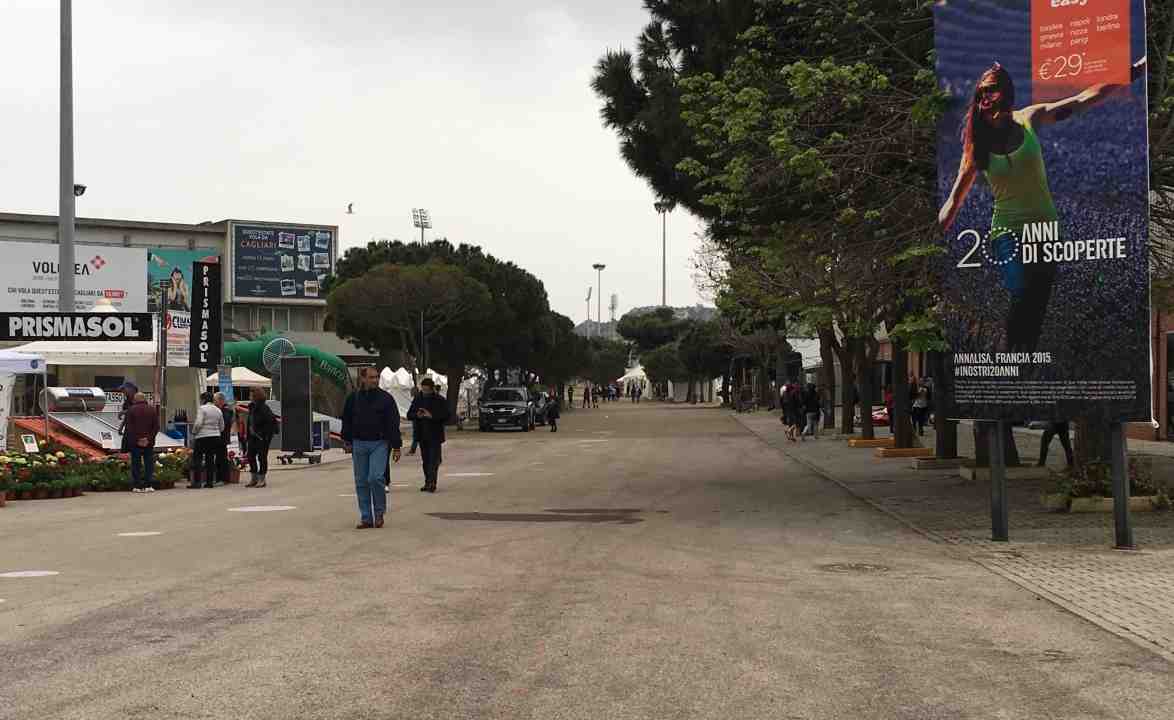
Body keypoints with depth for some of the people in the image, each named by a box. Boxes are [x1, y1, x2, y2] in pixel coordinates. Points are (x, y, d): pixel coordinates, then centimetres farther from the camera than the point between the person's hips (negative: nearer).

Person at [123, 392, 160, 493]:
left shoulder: (131, 410, -2)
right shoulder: (152, 410, 6)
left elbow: (129, 427, -8)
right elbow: (156, 426, 0)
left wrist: (137, 440, -7)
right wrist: (149, 438, -3)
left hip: (135, 443, -2)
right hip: (149, 443, 2)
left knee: (136, 464, 3)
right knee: (149, 463, 6)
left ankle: (136, 486, 1)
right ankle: (149, 485, 1)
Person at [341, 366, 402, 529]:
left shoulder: (386, 398, -1)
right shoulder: (353, 398, 5)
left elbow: (393, 424, -1)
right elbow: (346, 421, 15)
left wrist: (396, 447, -4)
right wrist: (347, 441, 9)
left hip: (379, 444, -3)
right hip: (359, 444, 3)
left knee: (375, 478, -15)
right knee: (361, 482, 4)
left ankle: (379, 513, 5)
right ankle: (366, 518, 11)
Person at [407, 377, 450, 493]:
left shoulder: (440, 400, -2)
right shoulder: (417, 399, 11)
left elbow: (446, 416, -10)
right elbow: (409, 415, 11)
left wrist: (432, 416, -21)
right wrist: (417, 415, -11)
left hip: (435, 435, -5)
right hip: (422, 435, 5)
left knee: (434, 459, -13)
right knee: (425, 460, 10)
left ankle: (431, 483, -19)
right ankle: (429, 483, 17)